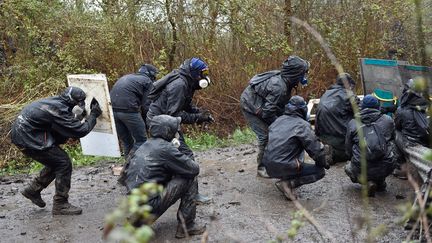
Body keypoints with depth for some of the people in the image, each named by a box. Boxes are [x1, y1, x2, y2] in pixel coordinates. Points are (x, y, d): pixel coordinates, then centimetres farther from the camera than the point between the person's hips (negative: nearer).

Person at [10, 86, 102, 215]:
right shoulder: (58, 110, -22)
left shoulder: (55, 102, 7)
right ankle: (60, 205, 0)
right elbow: (81, 131, -20)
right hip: (27, 138, -10)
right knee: (64, 164, -7)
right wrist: (94, 115, -10)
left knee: (56, 162, 17)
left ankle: (33, 190, 28)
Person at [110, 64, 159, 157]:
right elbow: (146, 106, 0)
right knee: (141, 141, 3)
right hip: (128, 109, -7)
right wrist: (146, 124, 11)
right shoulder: (147, 81, 8)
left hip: (112, 108, 7)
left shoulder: (126, 77, 29)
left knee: (126, 142, 17)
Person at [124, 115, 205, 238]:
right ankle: (186, 226, 4)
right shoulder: (165, 148, -13)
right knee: (190, 179, -1)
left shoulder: (145, 145, 12)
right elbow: (194, 169, -9)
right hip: (149, 206, -9)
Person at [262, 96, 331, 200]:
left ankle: (286, 178, 15)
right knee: (320, 171, 5)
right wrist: (324, 163, 9)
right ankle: (288, 183, -10)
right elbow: (315, 148, -10)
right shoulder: (302, 125, -9)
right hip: (284, 168, -8)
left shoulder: (278, 120, 11)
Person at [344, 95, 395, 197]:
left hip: (362, 169, -2)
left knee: (348, 168, 31)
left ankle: (367, 181, 4)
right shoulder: (388, 120, 6)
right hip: (386, 168, 2)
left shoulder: (352, 123, 4)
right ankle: (380, 182, 26)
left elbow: (348, 149, 10)